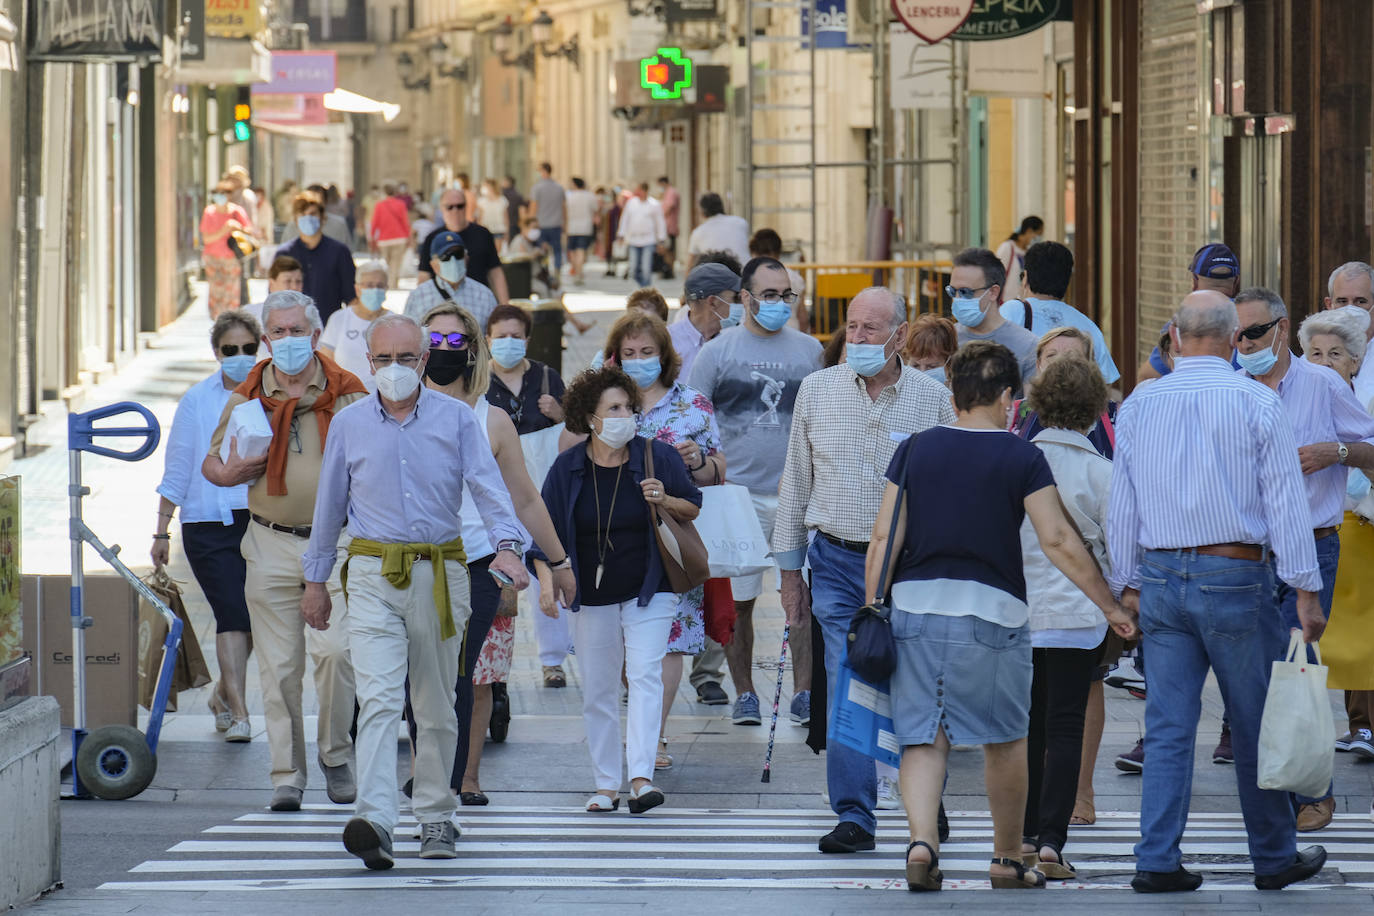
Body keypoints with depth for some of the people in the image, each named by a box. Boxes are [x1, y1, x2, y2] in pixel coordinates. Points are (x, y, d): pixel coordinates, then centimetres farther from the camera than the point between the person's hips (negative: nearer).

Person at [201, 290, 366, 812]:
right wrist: (230, 472, -6)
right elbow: (212, 463, 17)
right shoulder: (246, 398, 9)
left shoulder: (348, 395, 4)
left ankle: (335, 756, 5)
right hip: (271, 543, 2)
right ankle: (287, 775, 7)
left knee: (335, 650, -15)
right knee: (279, 664, 0)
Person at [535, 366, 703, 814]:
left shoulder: (657, 456, -2)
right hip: (592, 594, 2)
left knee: (645, 675, -16)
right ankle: (606, 784, 15)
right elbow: (548, 530, 5)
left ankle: (641, 778, -23)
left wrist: (664, 501, -14)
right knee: (598, 690, 6)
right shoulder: (568, 467, 0)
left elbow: (694, 509, 7)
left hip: (648, 591, -2)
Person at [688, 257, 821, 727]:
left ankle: (804, 693, 1)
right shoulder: (717, 351, 3)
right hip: (739, 491, -1)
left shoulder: (808, 350, 11)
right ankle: (744, 693, 14)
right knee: (738, 599, 3)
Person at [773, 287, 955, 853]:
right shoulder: (817, 391, 5)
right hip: (838, 561, 1)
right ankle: (854, 817, -5)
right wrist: (789, 571, 9)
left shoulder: (931, 397, 0)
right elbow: (796, 483, 10)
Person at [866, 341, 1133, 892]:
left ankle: (922, 841, -20)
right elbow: (1057, 540, -7)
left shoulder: (914, 451, 6)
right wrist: (1110, 607, -2)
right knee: (1004, 741, 13)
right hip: (993, 610, -2)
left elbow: (884, 537, 3)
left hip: (914, 604, 2)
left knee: (922, 738, 2)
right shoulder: (1022, 459, -2)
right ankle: (1008, 860, 23)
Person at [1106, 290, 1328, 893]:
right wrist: (1306, 591, -4)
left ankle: (1157, 860, 0)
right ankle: (1275, 859, 17)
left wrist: (1128, 583, 20)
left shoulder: (1139, 406, 5)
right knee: (1255, 727, 7)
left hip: (1161, 578, 3)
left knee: (1168, 729, 5)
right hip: (1236, 578, -3)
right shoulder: (1257, 403, -7)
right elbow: (1285, 503, -7)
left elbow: (1122, 505, 10)